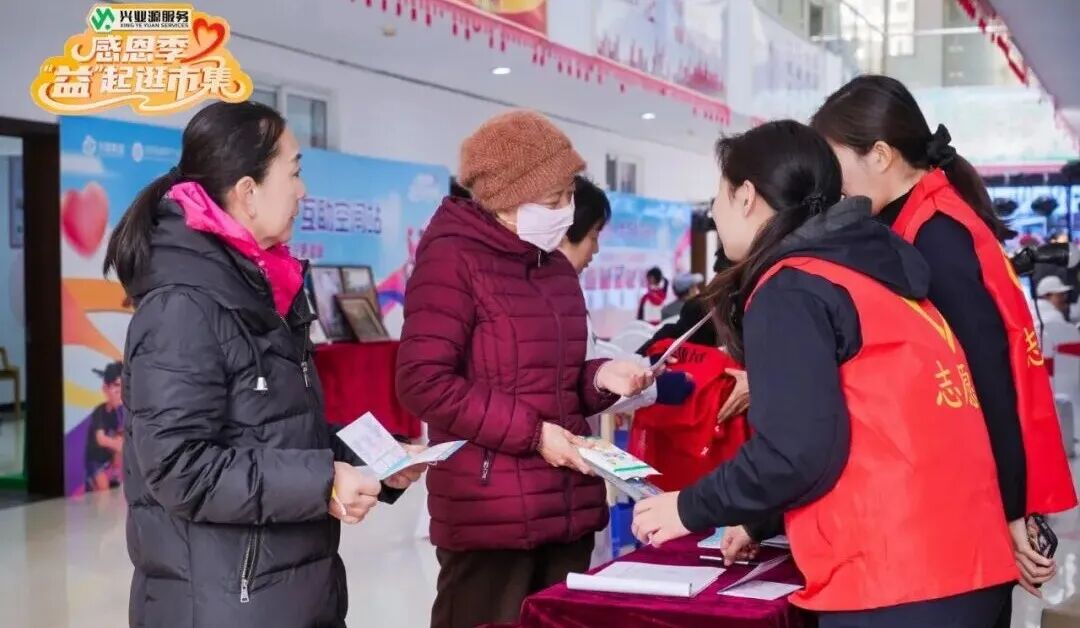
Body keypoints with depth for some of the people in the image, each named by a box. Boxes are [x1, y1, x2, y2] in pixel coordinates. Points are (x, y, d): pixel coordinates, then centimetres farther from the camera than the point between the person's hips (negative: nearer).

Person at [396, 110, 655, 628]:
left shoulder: (556, 269, 17)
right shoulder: (452, 260, -8)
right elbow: (423, 383, -16)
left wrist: (599, 379, 3)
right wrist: (531, 434, -16)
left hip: (567, 508, 8)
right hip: (489, 515, -8)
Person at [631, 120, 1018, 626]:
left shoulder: (790, 289, -9)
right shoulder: (865, 270, 16)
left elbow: (798, 450, -18)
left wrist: (690, 509, -2)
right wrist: (759, 521, 22)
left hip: (891, 582, -8)